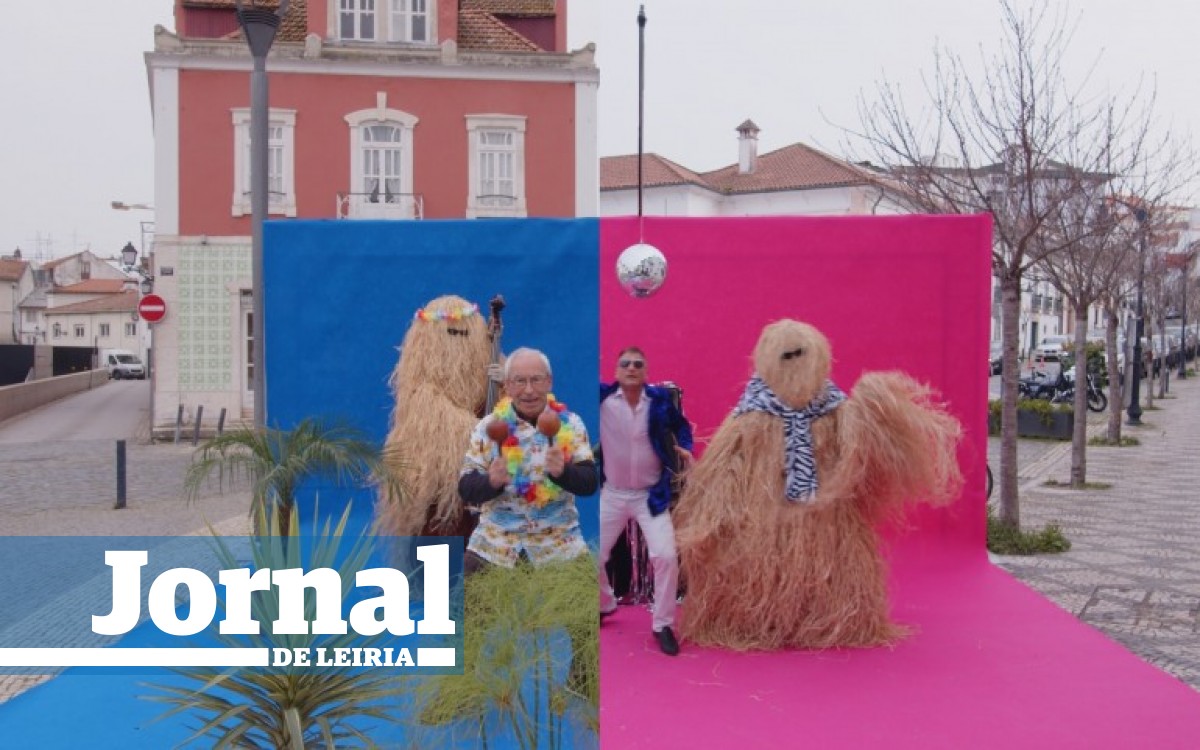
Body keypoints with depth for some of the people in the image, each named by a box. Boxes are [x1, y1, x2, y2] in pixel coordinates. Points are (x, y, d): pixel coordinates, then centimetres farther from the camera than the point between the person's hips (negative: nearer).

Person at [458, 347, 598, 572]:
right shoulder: (488, 426, 0)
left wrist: (563, 471, -25)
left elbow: (590, 482, -5)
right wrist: (490, 481, -24)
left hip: (559, 542, 0)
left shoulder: (570, 423, 1)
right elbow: (466, 488, -3)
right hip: (495, 542, 0)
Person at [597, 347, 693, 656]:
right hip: (611, 495, 1)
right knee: (594, 557, 8)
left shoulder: (660, 398, -9)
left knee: (665, 557, -14)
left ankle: (663, 625, 4)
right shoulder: (602, 397, -11)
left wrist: (685, 448, -7)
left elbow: (681, 425, 9)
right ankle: (604, 605, 39)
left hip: (651, 494, -1)